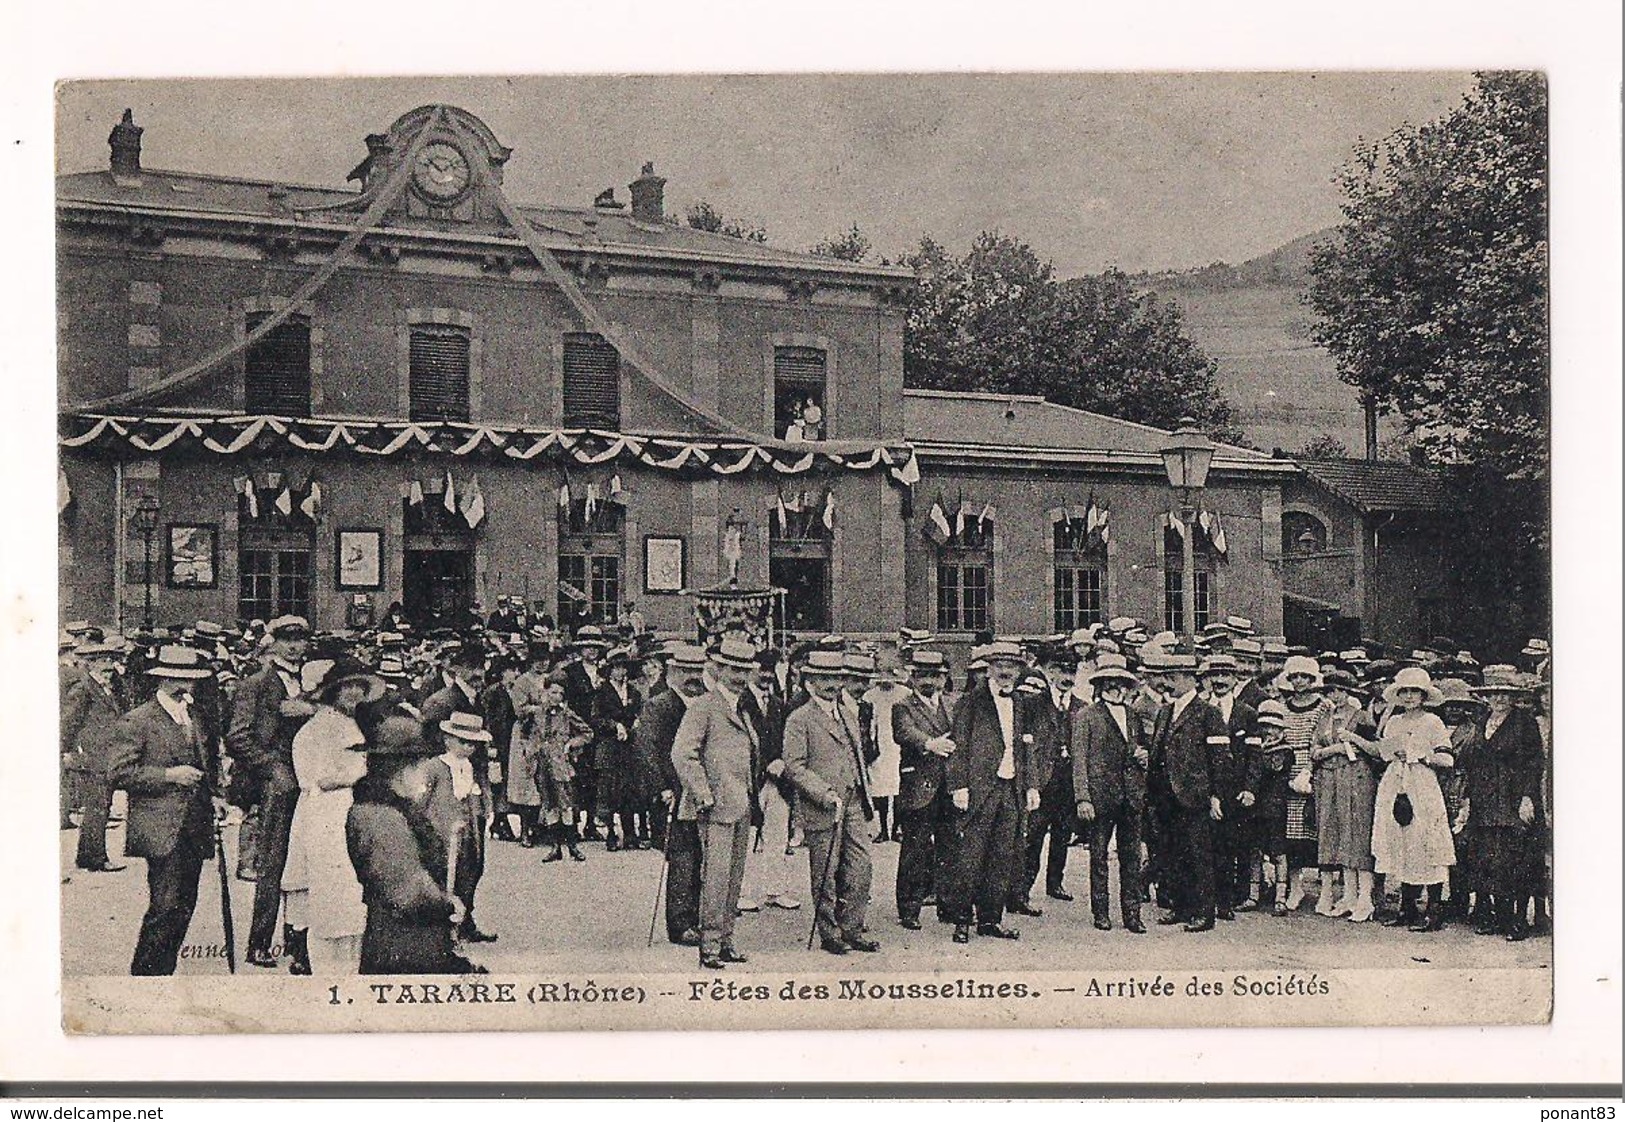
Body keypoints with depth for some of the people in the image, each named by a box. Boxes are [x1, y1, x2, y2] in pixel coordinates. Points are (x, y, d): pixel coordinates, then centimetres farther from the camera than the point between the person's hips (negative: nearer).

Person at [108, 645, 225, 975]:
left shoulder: (193, 717, 19)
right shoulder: (136, 721, -5)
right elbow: (120, 772, -12)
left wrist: (212, 796, 13)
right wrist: (169, 776, -17)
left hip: (193, 830, 7)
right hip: (162, 830, -7)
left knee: (184, 908, 6)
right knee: (165, 908, -13)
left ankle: (162, 975, 14)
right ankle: (142, 976, -3)